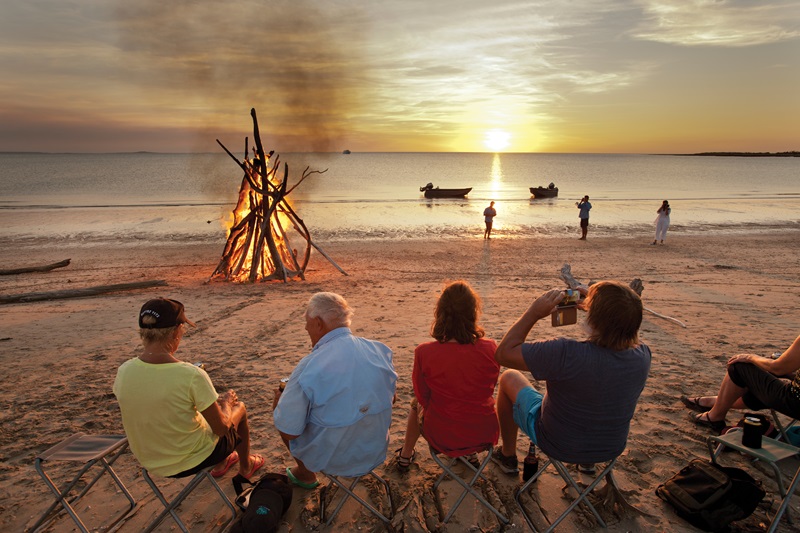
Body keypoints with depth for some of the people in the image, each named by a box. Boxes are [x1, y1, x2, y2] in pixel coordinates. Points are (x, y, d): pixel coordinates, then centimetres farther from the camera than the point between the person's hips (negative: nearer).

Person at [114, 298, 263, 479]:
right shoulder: (192, 375, -31)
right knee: (239, 408, 23)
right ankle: (245, 467, 46)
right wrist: (226, 403, 1)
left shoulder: (123, 372, -16)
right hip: (193, 461, -5)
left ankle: (220, 465, 48)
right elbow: (221, 428, -20)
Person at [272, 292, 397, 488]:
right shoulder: (381, 350, -9)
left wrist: (279, 398, 1)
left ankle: (305, 475, 35)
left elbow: (289, 432, -18)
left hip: (333, 461, -5)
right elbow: (390, 399, 7)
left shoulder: (309, 367, -26)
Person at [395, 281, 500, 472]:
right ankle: (469, 454, 47)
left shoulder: (424, 352, -21)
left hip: (442, 438, -2)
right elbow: (489, 390, 2)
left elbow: (423, 398, -5)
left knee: (417, 404, 30)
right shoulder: (490, 348, -16)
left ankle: (405, 456, 51)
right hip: (484, 435, 2)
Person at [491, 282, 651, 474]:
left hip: (558, 446, -4)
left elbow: (504, 353, -28)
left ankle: (507, 456, 32)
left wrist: (534, 312, -24)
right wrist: (596, 306, -3)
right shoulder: (643, 356, -21)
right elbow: (628, 332, 5)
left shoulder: (567, 354, -39)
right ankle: (588, 461, 47)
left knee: (509, 378, 15)